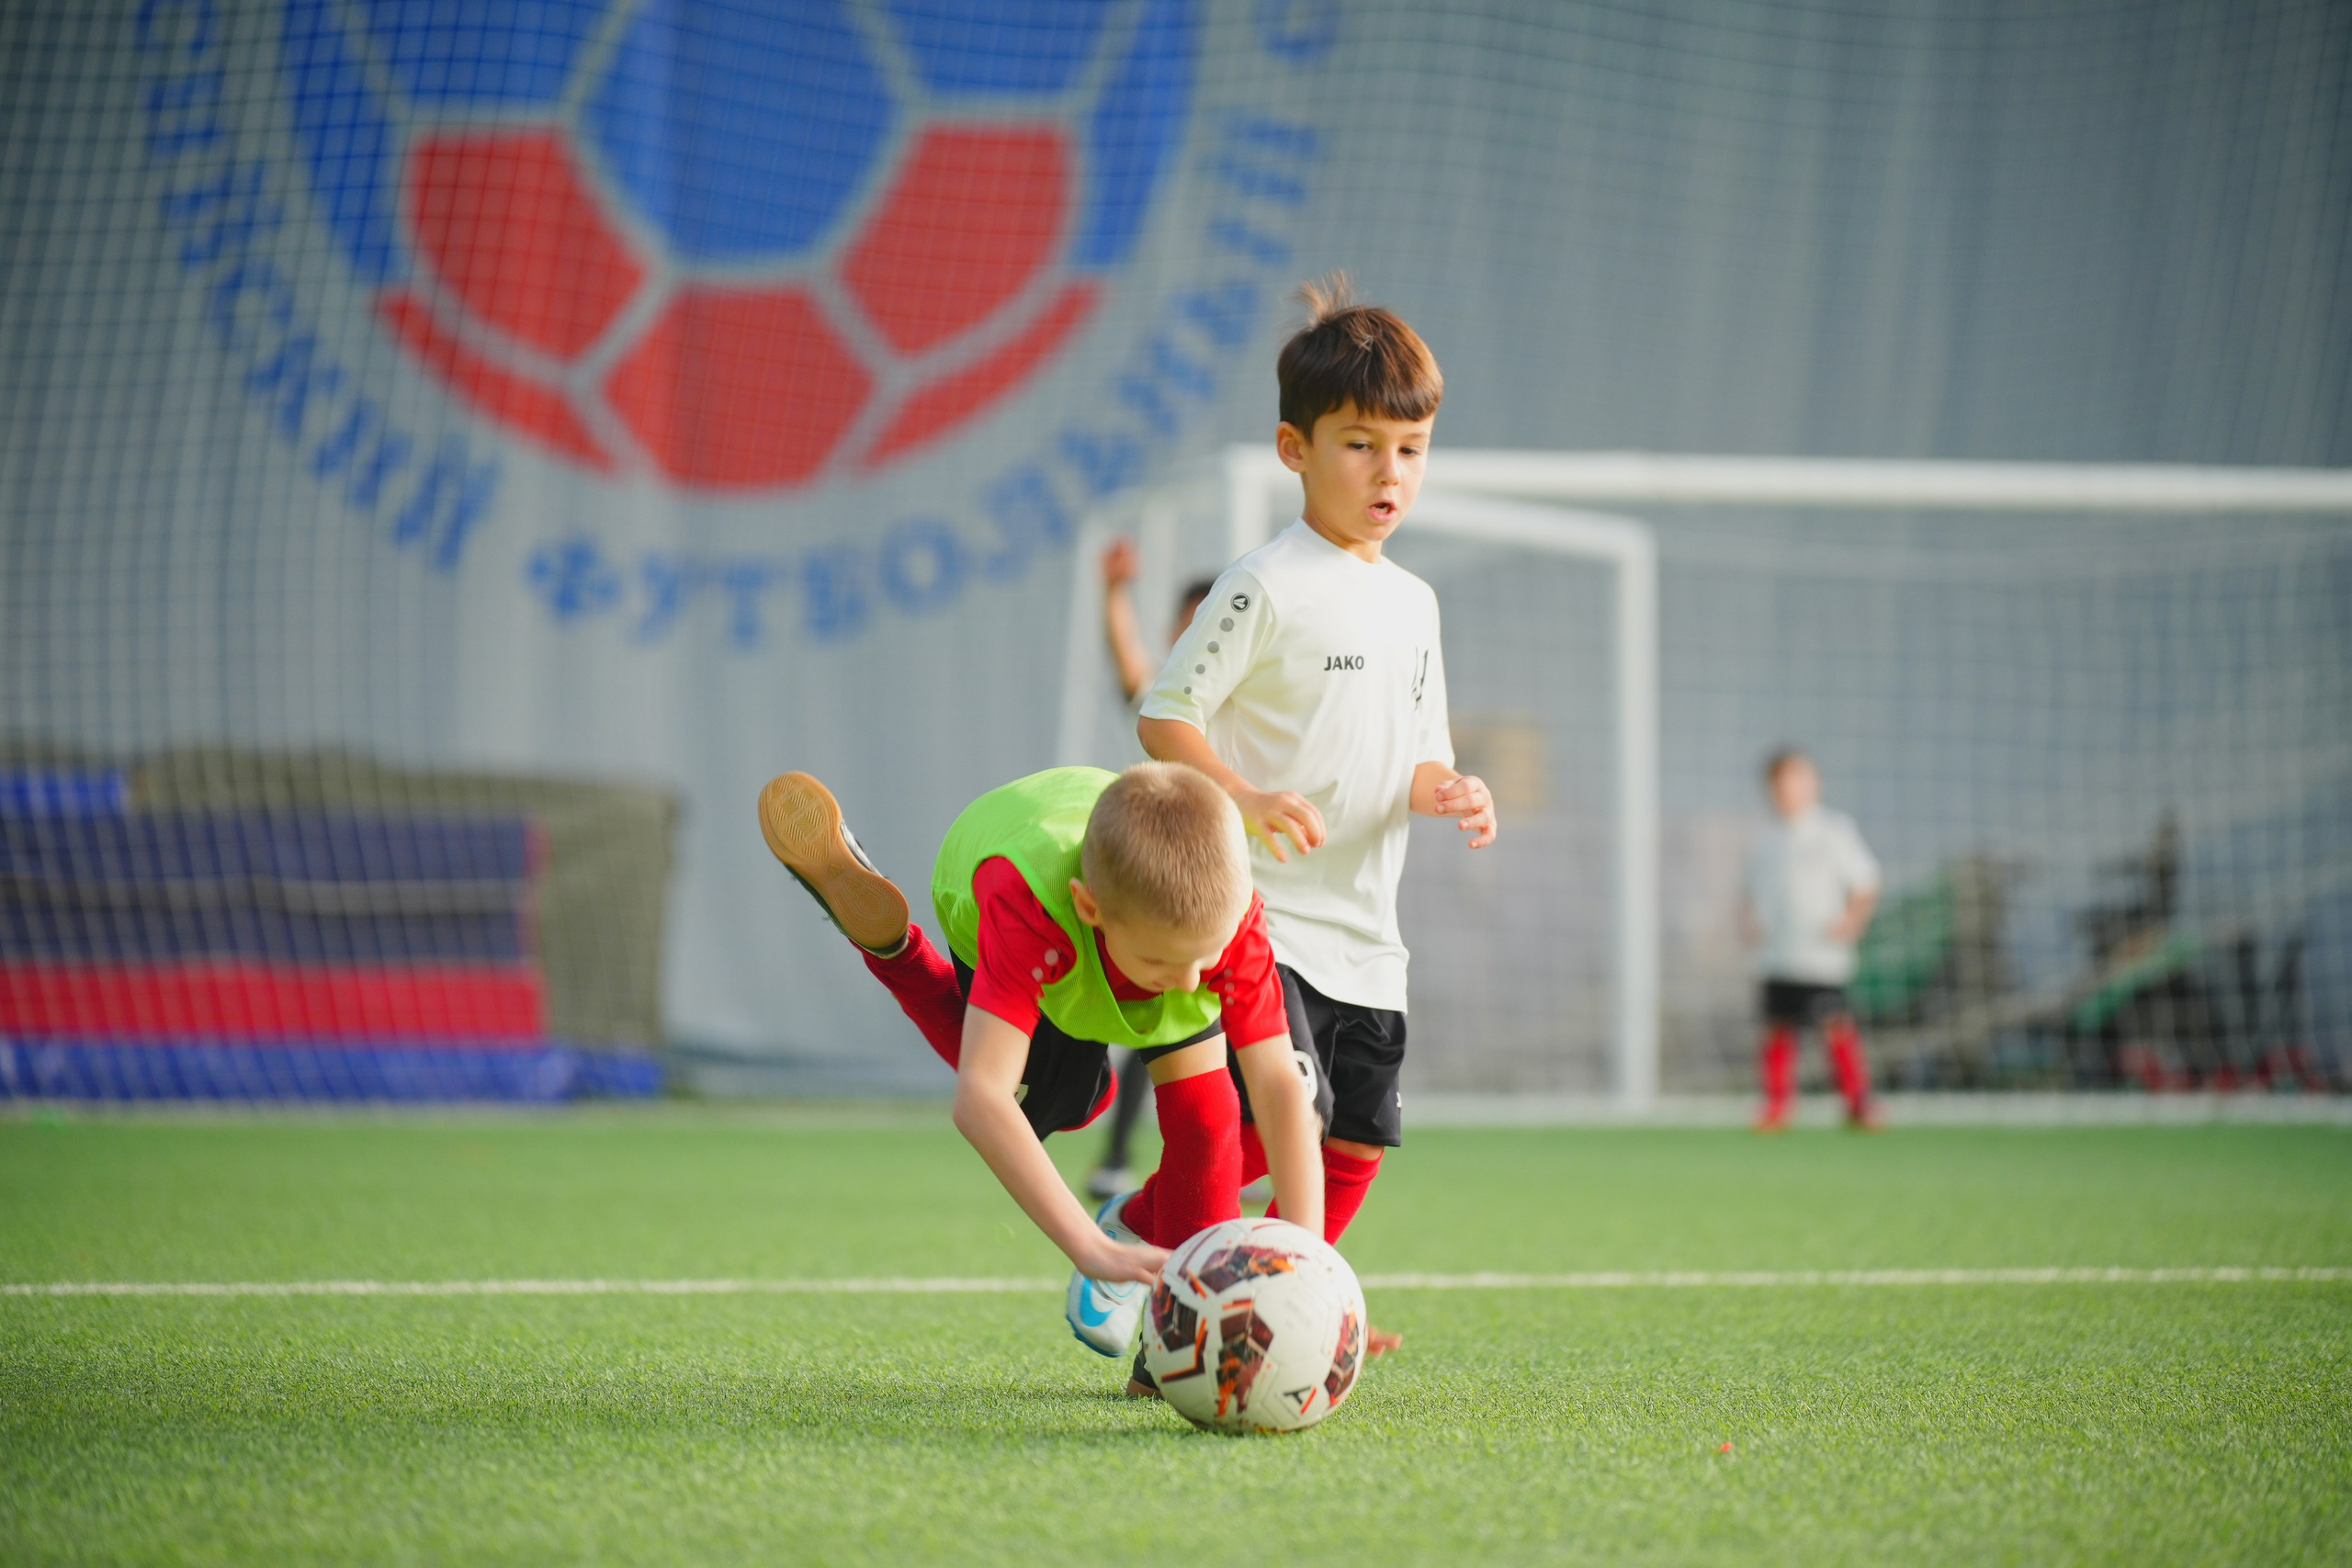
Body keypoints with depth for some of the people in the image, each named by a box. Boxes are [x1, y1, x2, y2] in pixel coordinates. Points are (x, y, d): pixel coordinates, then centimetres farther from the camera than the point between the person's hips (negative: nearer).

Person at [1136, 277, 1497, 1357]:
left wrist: (1444, 791, -3)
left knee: (1361, 1136, 8)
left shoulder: (1413, 602, 14)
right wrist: (1245, 799, -26)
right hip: (1261, 910, -7)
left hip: (1363, 929, 7)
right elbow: (1165, 713, -11)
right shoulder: (1268, 588, -10)